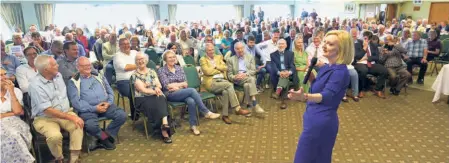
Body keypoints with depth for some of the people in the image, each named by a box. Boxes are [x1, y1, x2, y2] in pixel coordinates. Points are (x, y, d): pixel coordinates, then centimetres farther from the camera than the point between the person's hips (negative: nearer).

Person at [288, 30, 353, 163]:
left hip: (321, 121, -9)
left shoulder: (340, 71, -19)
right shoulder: (326, 67, 10)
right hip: (316, 118, 9)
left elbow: (327, 95, -32)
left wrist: (304, 96, -51)